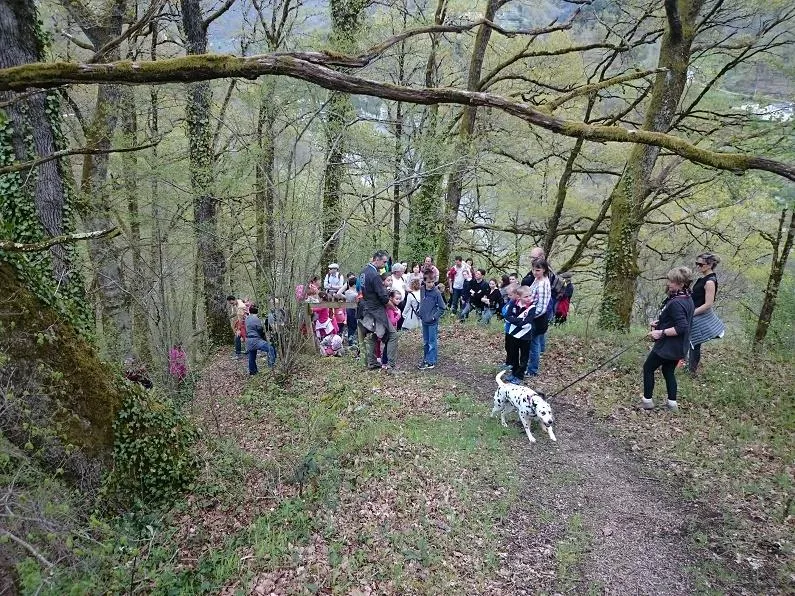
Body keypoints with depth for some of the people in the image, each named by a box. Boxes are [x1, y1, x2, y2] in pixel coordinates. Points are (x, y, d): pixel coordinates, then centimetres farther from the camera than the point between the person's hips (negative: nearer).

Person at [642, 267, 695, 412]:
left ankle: (647, 401, 17)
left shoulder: (676, 303, -27)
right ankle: (672, 403, 24)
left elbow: (682, 327, -32)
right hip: (679, 347, 9)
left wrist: (662, 333, -26)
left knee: (648, 368, 8)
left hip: (668, 346, -9)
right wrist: (660, 323, 6)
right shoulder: (688, 299, 4)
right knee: (669, 371, 21)